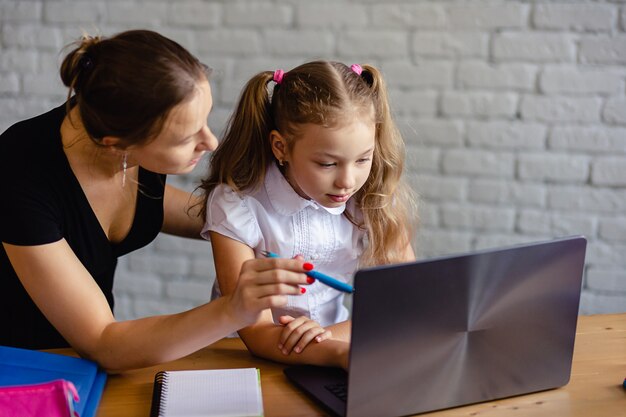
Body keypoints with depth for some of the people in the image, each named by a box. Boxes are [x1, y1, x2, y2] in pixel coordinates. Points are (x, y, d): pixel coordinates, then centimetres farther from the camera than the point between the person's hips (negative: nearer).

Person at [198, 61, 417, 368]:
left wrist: (336, 333, -24)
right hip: (245, 363, -3)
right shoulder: (235, 206, -18)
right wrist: (340, 353, -39)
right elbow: (257, 335, -21)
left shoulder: (376, 200, -8)